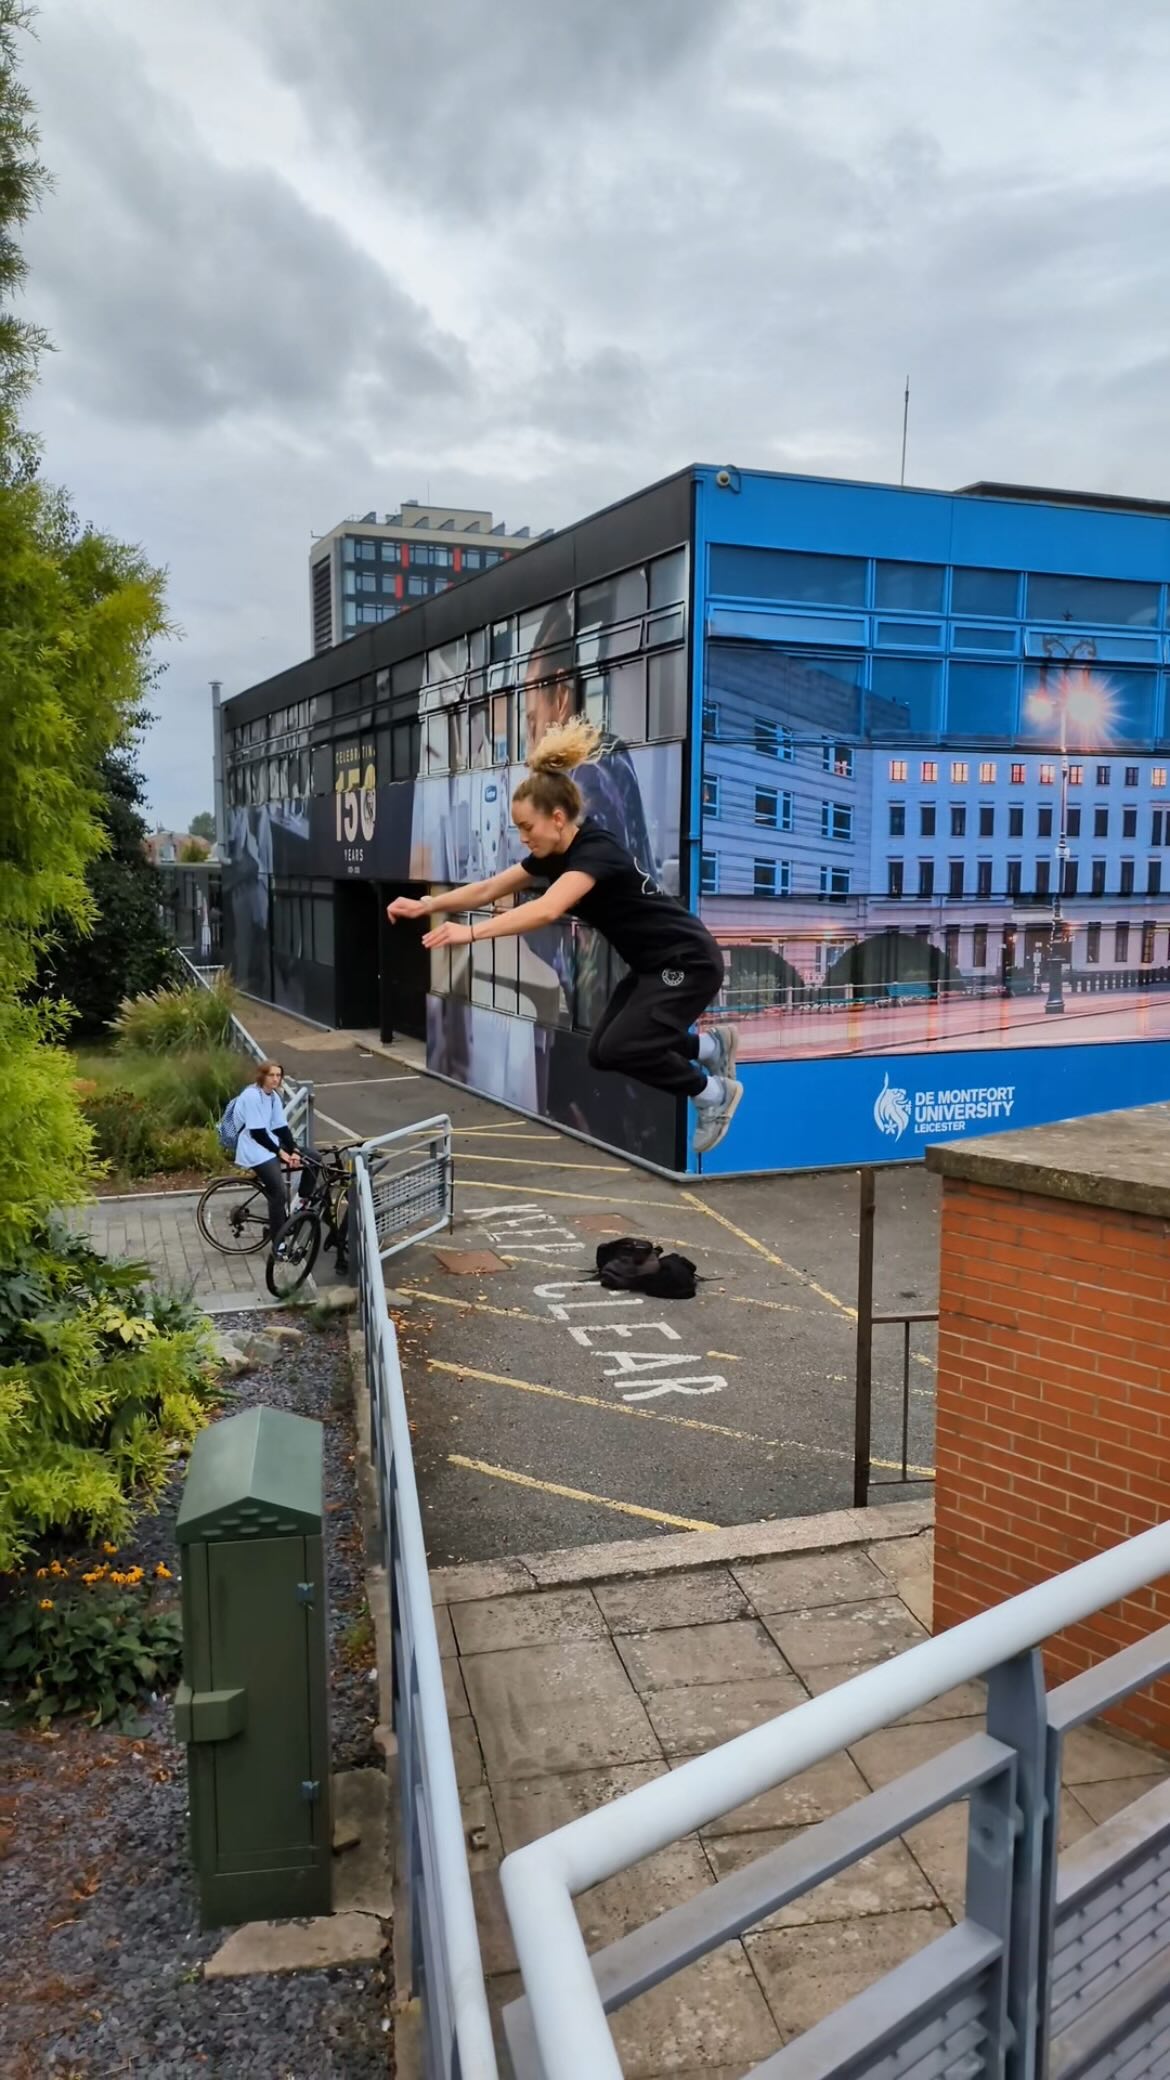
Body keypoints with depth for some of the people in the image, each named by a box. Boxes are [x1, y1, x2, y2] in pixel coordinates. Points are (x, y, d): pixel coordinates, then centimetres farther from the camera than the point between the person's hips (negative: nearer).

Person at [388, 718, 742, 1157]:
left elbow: (546, 910, -44)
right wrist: (425, 904, -8)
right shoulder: (556, 854, -1)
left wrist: (471, 932, -51)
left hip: (689, 963, -10)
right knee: (601, 1052, 8)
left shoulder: (596, 850, -28)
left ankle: (715, 1092, 5)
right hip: (652, 967, 10)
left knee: (618, 1049, -18)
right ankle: (714, 1045, 25)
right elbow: (487, 889, 4)